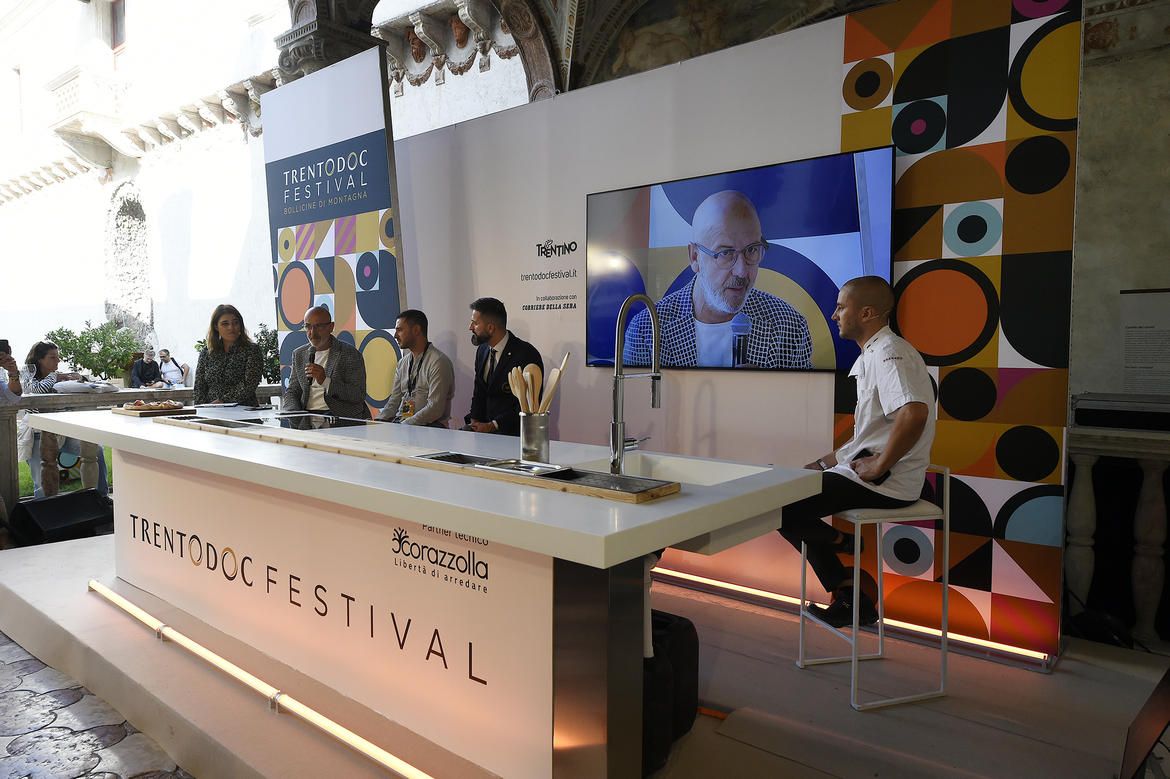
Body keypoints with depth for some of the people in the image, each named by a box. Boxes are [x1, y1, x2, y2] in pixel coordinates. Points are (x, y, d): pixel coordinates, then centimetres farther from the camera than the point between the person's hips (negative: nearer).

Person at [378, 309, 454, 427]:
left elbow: (435, 409, -17)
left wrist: (403, 426, -20)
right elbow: (394, 401, 17)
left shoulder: (439, 362, -9)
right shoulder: (402, 363, 18)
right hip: (401, 422, 7)